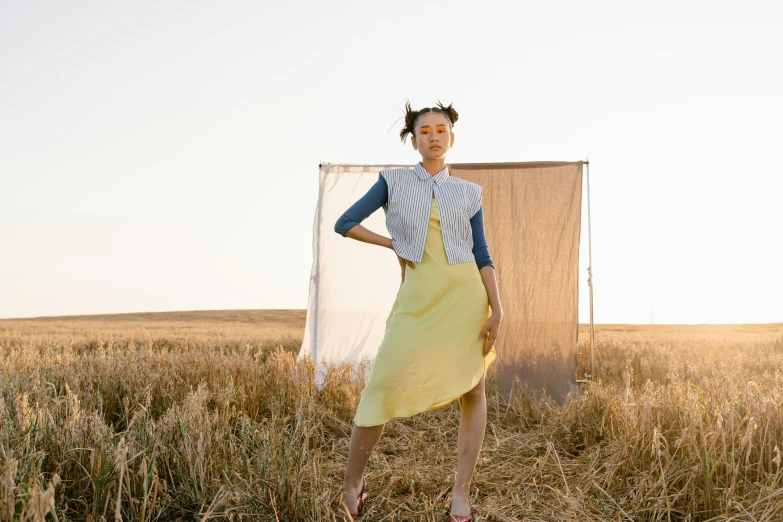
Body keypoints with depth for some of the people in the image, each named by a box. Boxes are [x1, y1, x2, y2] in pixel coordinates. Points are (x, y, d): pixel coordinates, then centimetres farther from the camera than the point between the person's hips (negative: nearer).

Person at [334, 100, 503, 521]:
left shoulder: (468, 192, 10)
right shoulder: (393, 181, 7)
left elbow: (482, 254, 6)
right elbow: (345, 223, 5)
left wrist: (496, 308, -4)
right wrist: (394, 244, 2)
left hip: (465, 294, 2)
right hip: (417, 298, -1)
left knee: (472, 390, -1)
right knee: (383, 386, -7)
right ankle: (352, 482, 10)